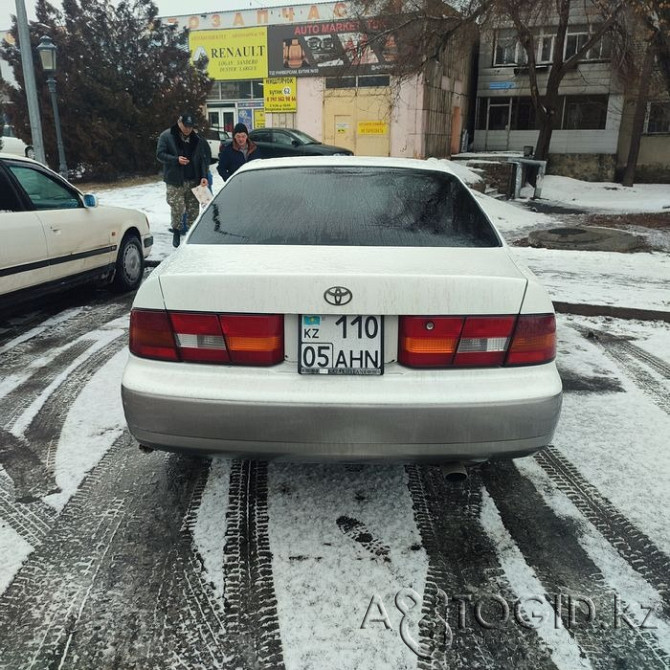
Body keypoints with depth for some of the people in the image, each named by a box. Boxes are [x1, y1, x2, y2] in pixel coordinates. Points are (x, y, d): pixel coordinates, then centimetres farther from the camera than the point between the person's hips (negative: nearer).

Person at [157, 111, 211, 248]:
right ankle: (176, 232, 16)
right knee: (177, 208, -5)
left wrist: (203, 176, -6)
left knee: (193, 209, 6)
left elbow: (203, 159, 7)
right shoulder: (166, 136, -1)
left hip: (193, 181, 3)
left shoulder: (197, 138, 7)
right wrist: (176, 159, -20)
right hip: (175, 181, -3)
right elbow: (160, 154, -5)